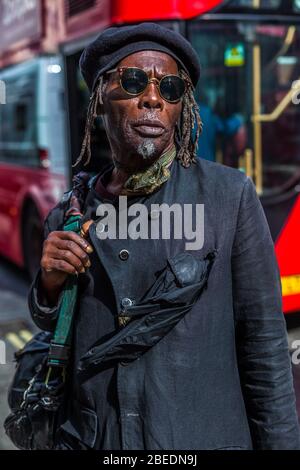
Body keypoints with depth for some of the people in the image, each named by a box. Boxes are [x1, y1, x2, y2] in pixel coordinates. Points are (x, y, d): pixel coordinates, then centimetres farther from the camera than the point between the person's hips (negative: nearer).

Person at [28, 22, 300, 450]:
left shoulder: (231, 196, -11)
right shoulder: (69, 215, -1)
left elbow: (263, 343, -8)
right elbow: (54, 334, 9)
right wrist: (50, 285, -10)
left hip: (202, 437, -2)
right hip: (86, 437, 3)